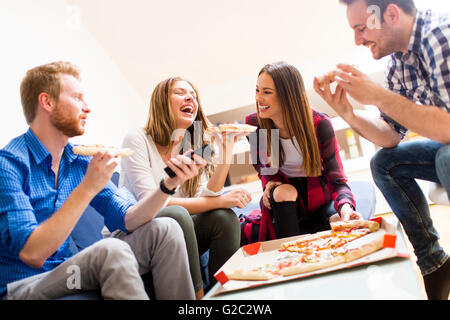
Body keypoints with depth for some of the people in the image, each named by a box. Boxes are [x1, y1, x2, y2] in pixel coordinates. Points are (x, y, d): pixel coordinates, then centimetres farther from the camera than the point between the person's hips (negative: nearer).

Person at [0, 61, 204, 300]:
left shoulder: (80, 161, 5)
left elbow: (126, 219, -1)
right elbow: (32, 254, -24)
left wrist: (168, 184, -16)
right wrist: (88, 188, -28)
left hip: (65, 274, 7)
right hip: (21, 286, -7)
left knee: (164, 230, -8)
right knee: (112, 250, -34)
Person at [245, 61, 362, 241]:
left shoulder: (319, 124, -21)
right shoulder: (253, 124, -14)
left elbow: (336, 179, -20)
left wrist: (345, 206, -42)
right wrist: (268, 183, -19)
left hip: (319, 198, -1)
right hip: (281, 200, 2)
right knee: (283, 192, -34)